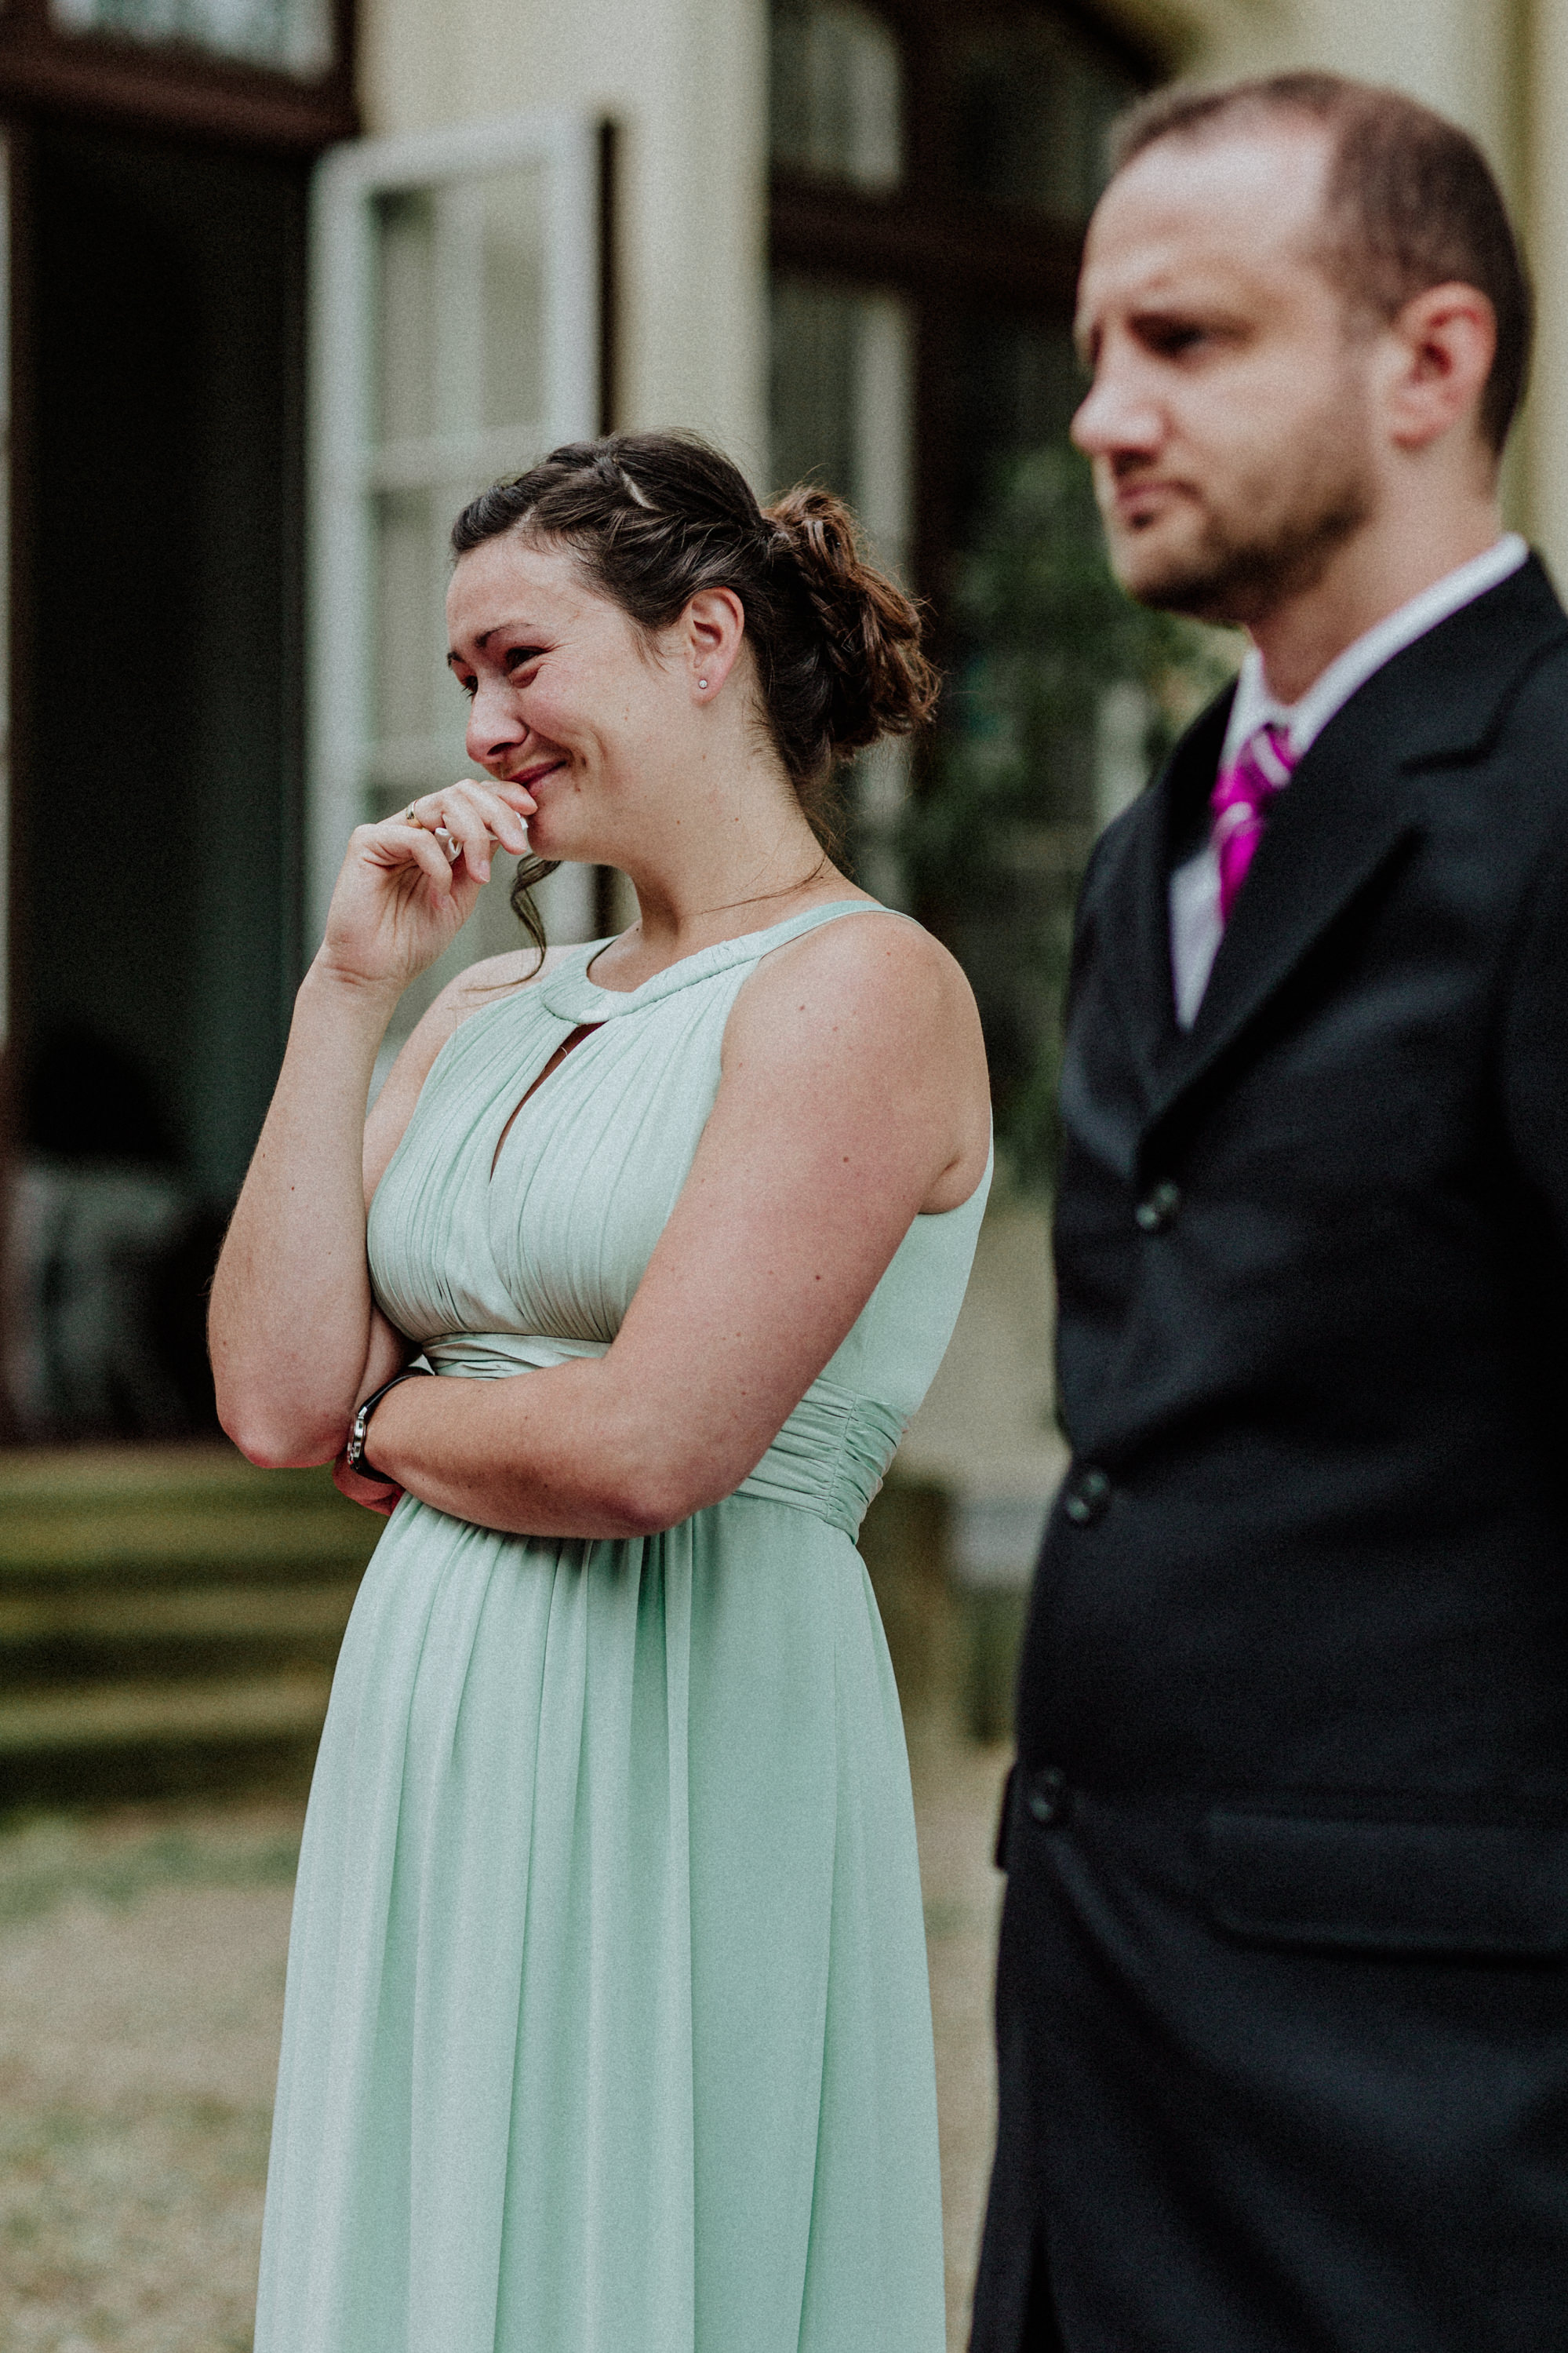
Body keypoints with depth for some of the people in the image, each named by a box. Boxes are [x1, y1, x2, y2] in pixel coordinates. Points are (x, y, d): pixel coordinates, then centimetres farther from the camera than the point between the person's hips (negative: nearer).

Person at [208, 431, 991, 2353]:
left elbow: (650, 1445, -19)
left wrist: (382, 1426, -1)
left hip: (681, 1750, -7)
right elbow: (274, 1394, 3)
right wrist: (345, 997, 2)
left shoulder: (860, 989, -9)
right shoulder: (492, 1008, 13)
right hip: (433, 1744, 7)